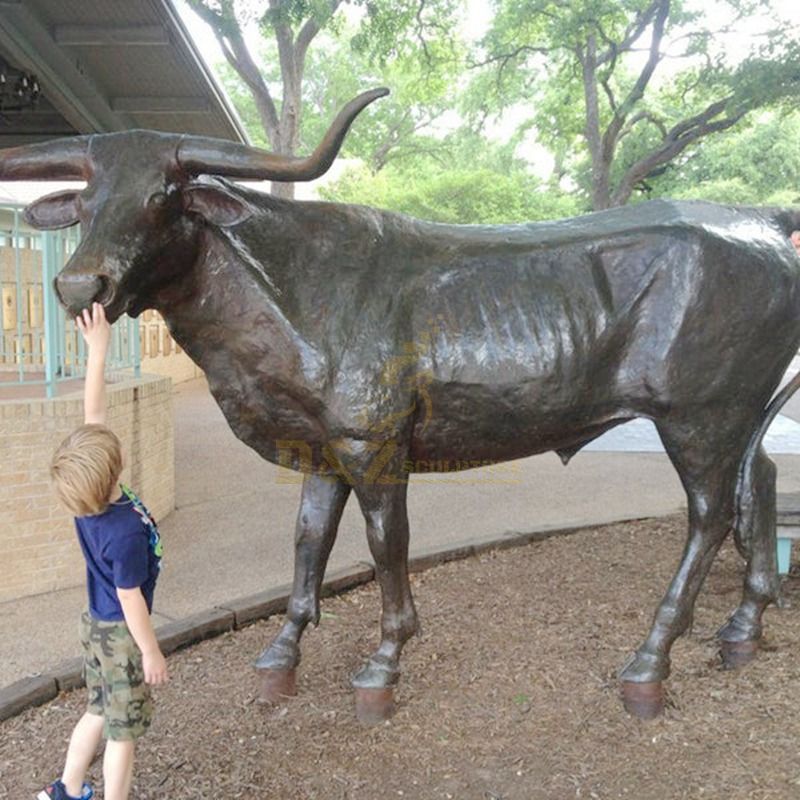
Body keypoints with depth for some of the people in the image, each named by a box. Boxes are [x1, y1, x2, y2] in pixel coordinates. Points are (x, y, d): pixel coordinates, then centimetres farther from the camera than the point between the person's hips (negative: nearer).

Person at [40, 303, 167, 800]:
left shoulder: (87, 498, -12)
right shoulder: (126, 531, -32)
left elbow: (92, 418, -8)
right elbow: (130, 600, -23)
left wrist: (98, 349, -8)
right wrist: (152, 652, -11)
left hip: (96, 624, 8)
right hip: (121, 635, -8)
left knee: (100, 712, 26)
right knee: (124, 730, 10)